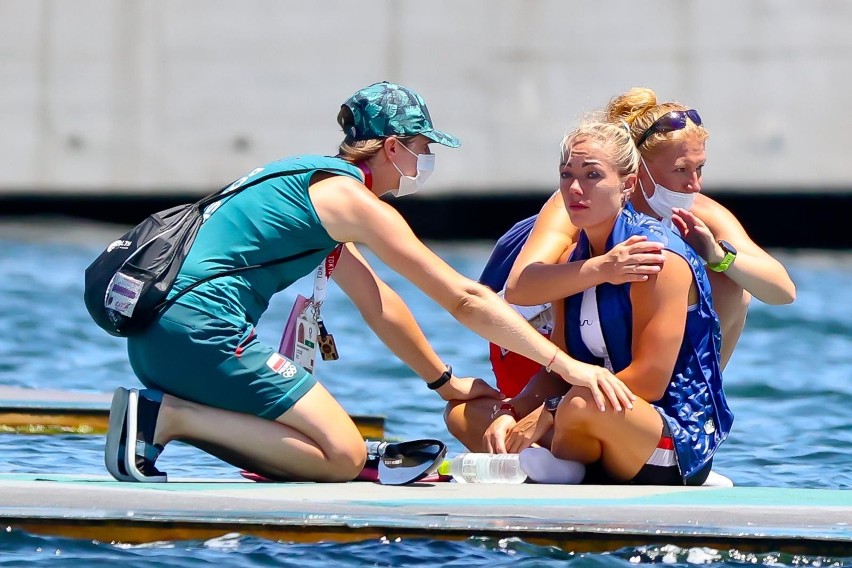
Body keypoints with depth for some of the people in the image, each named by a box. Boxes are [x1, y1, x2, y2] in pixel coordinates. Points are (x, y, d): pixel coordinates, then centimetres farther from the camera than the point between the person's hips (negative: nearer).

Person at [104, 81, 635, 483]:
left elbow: (377, 302, 31)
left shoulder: (310, 178, 23)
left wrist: (445, 381, 34)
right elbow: (465, 299, -8)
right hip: (202, 325, -10)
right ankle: (168, 415, -13)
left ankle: (163, 409, 1)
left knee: (310, 452, 17)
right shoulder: (352, 198, -5)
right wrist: (566, 365, -6)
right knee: (343, 457, -7)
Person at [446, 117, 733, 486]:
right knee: (464, 414, 4)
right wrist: (508, 414, -11)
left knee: (582, 405, -37)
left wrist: (549, 413, -20)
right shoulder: (572, 262, 11)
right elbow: (558, 370, 9)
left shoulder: (658, 255, -13)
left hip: (680, 445, -8)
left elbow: (649, 381, -20)